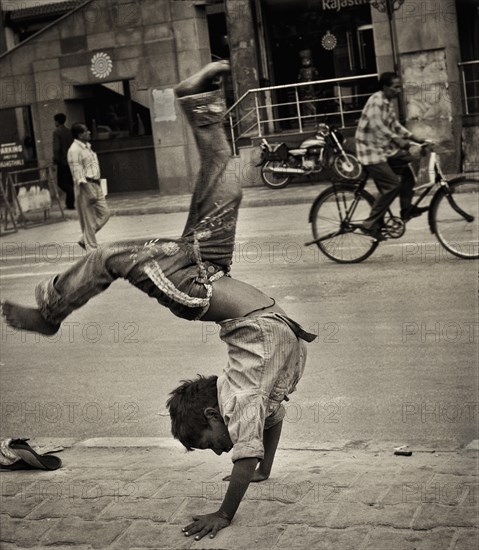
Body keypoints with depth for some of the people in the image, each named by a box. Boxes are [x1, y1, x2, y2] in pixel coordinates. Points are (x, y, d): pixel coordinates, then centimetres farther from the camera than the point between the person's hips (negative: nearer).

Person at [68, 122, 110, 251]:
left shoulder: (87, 146, 14)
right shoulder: (74, 150, -15)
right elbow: (78, 174, -19)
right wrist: (89, 191, -23)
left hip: (95, 184, 9)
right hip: (85, 187, -9)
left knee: (104, 213, 10)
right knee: (88, 220, -1)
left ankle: (85, 240, 20)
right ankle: (91, 248, 8)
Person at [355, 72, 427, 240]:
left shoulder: (388, 103, 13)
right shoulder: (376, 101, -17)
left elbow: (395, 125, 19)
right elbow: (376, 124, -31)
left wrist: (415, 138, 9)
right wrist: (397, 139, -36)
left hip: (385, 148, 10)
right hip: (372, 150, -10)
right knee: (392, 185, -15)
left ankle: (407, 209, 10)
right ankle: (371, 224, -9)